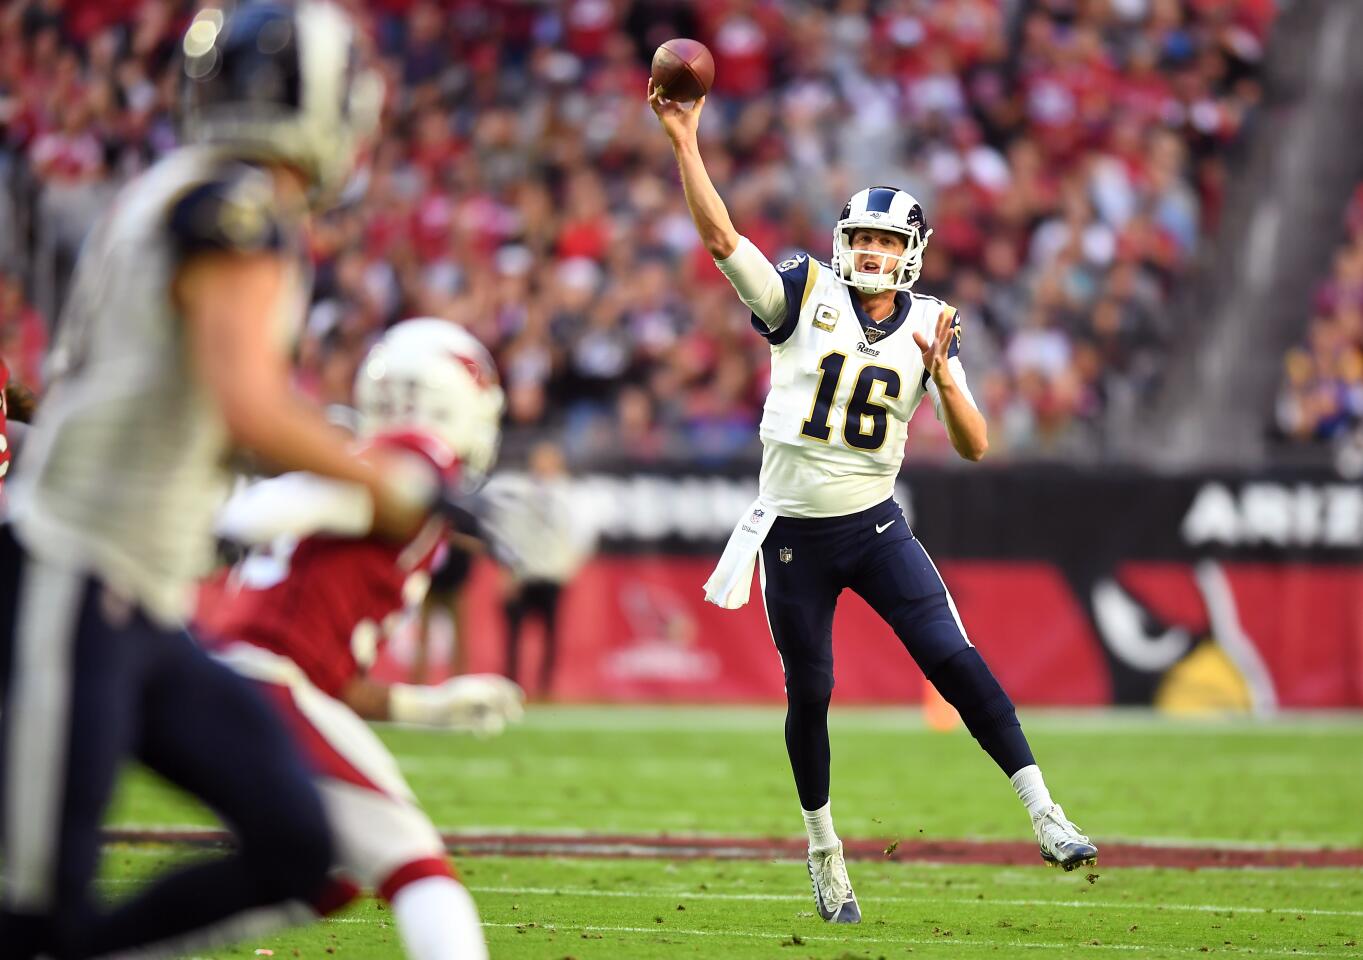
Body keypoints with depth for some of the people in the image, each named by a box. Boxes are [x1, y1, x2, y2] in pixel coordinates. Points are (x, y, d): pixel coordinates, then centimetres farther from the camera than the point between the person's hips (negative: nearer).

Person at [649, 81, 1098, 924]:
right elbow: (720, 236, -16)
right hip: (794, 531, -1)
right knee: (809, 695, 7)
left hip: (876, 527, 1)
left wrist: (940, 372, -19)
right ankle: (824, 850, 26)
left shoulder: (926, 327, 0)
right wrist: (684, 141, -24)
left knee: (954, 658, -13)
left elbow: (975, 447, -2)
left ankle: (1043, 812, -10)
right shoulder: (806, 295, -5)